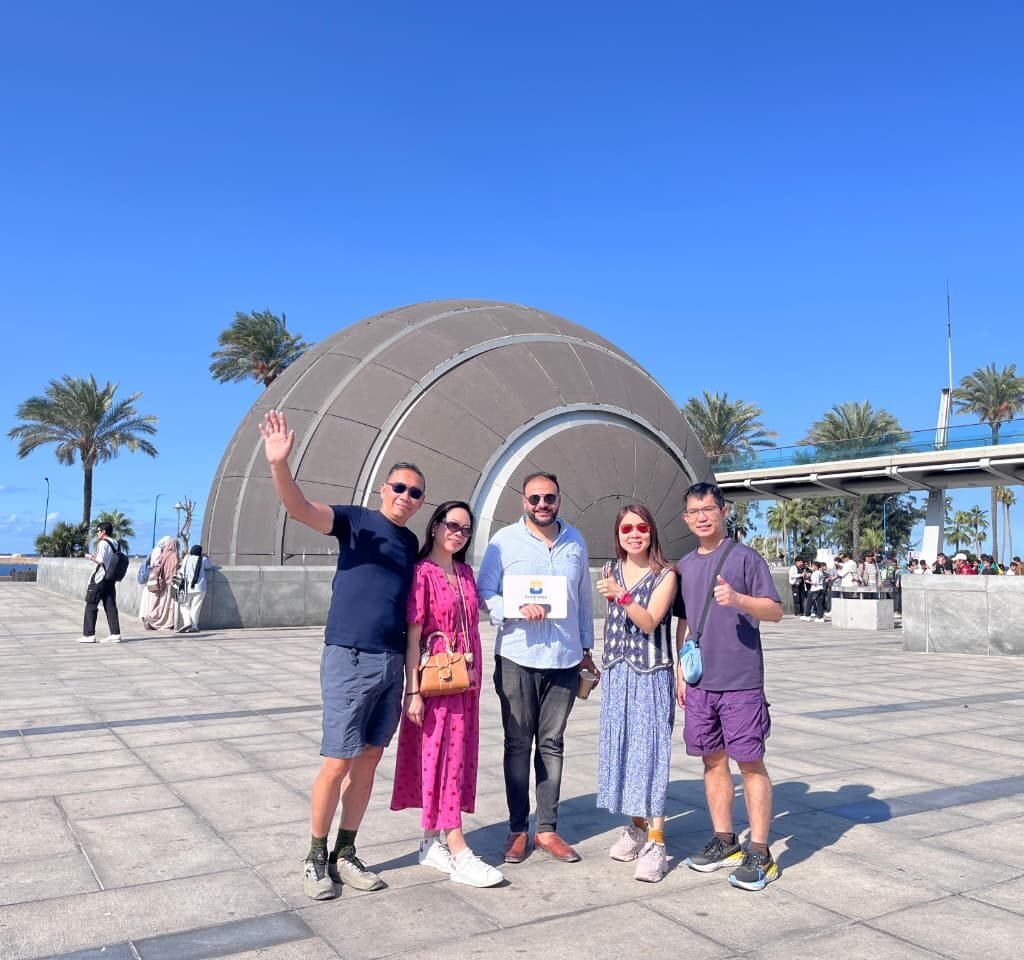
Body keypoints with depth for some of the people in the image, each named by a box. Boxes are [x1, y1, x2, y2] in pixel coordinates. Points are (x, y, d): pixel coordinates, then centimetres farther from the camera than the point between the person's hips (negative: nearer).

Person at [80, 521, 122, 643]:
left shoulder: (103, 543, -11)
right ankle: (115, 633, 1)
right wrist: (97, 557, 15)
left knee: (91, 606, 0)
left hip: (99, 579, -8)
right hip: (110, 579, 8)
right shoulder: (115, 544, 14)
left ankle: (89, 635, 1)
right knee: (110, 606, 5)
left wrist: (91, 557, -3)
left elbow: (100, 560, -19)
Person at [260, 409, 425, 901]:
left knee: (368, 760, 12)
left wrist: (413, 672, 13)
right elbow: (299, 508, -22)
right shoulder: (357, 521, -5)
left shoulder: (411, 543, 12)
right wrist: (279, 464, -42)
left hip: (392, 663, 6)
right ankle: (315, 858, 16)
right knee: (336, 764, -3)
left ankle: (345, 855, 25)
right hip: (349, 659, -6)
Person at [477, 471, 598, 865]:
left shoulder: (575, 541, 10)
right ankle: (518, 830, 18)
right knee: (518, 744, 6)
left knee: (551, 744, 8)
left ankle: (547, 829, 18)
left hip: (565, 659, 3)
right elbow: (484, 592, -3)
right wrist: (518, 609, -20)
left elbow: (584, 598, 16)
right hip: (517, 658, -3)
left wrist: (586, 648, 18)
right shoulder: (504, 541, -2)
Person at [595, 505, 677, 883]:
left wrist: (621, 595, -30)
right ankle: (636, 826, 24)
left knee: (649, 751, -7)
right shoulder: (611, 571, 8)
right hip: (617, 672, 5)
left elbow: (649, 622, -17)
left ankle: (656, 842, -2)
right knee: (621, 748, 9)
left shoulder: (665, 575, -7)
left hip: (651, 675, -5)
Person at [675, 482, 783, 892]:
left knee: (750, 762, 0)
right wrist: (681, 670, 15)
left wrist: (738, 599, -26)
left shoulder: (744, 557, -5)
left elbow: (775, 611, -9)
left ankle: (759, 853, 9)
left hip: (741, 681, -6)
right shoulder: (686, 565, 13)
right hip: (699, 683, 6)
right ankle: (724, 841, 26)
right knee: (713, 760, 13)